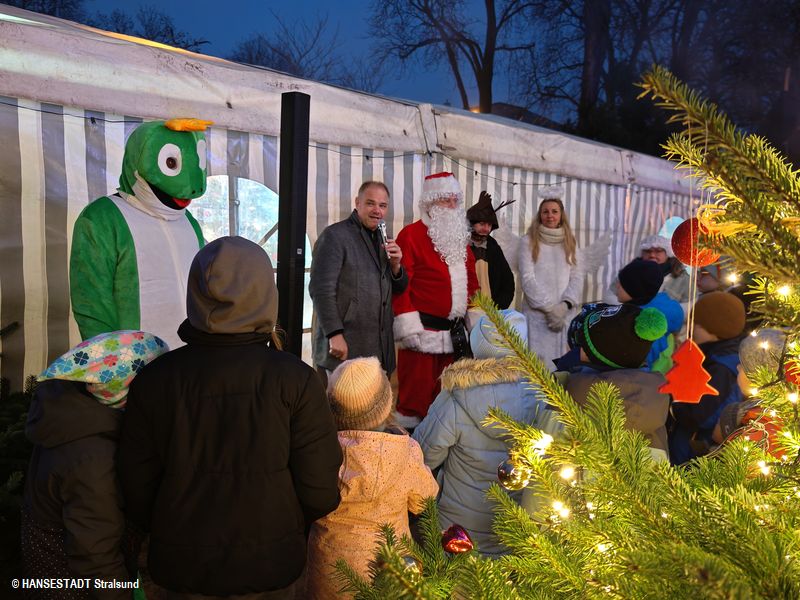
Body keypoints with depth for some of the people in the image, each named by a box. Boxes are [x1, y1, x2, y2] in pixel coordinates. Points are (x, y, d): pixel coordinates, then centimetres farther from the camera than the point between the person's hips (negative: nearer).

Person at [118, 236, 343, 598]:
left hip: (181, 568, 1)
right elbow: (320, 491, -14)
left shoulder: (154, 381, -13)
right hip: (270, 568, -1)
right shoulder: (295, 380, -18)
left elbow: (137, 490, -6)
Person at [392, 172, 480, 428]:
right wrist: (409, 328, -18)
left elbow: (471, 282, 21)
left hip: (454, 335, 7)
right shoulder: (411, 234, -7)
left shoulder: (460, 238, 17)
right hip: (423, 332, -7)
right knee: (415, 397, -2)